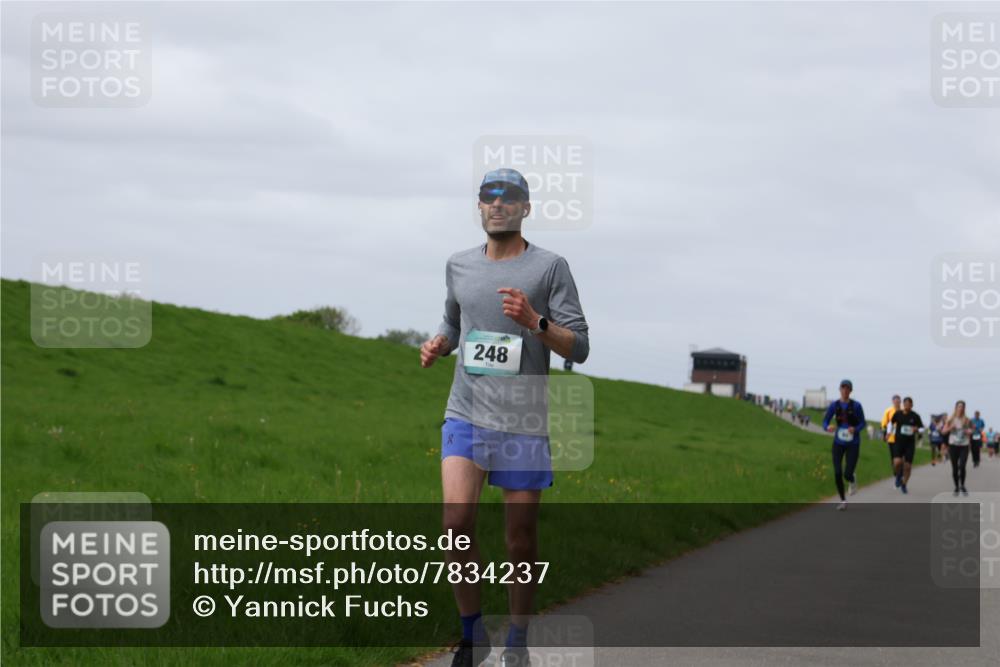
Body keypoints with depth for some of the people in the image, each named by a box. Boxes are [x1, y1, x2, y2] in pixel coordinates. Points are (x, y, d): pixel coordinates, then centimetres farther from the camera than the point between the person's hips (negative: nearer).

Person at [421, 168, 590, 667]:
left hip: (523, 425, -2)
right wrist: (436, 345, 7)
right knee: (457, 521, -16)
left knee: (520, 541, 2)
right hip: (465, 416, 2)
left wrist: (535, 322, -19)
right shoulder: (459, 266, 11)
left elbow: (579, 348, -3)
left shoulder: (550, 267, -1)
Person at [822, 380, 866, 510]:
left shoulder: (856, 405, -12)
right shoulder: (834, 405, -5)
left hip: (853, 444, -2)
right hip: (838, 443, 2)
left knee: (847, 475, -11)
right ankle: (843, 501, 14)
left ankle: (852, 480, 30)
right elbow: (825, 422, -4)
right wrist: (828, 427, -30)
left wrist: (855, 429, -26)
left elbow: (862, 423, -3)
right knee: (837, 474, -7)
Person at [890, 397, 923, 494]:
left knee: (908, 466, 1)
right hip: (899, 442, -1)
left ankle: (904, 485, 20)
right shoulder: (898, 414, 0)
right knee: (897, 462, -21)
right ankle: (898, 475, 12)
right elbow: (892, 423, 19)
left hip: (910, 443, 1)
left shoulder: (915, 416, -2)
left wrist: (917, 430, -18)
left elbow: (922, 429, 3)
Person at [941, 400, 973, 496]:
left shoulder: (967, 420, 2)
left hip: (964, 446, -1)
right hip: (953, 445, 1)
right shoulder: (950, 420, 2)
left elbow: (971, 431, 15)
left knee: (962, 466, -14)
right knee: (955, 468, 4)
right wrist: (950, 428, -14)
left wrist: (970, 432, -8)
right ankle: (956, 487, 17)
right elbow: (943, 431, 5)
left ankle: (962, 486, 5)